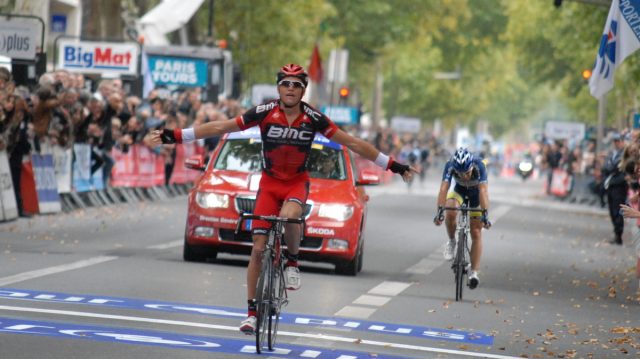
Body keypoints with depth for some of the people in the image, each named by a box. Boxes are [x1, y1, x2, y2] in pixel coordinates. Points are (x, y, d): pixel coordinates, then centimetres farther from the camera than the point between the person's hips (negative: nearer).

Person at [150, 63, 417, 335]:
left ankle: (292, 262, -6)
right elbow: (220, 127, -14)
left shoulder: (313, 118, -13)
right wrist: (174, 136, -18)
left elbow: (352, 143, -8)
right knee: (258, 249, -4)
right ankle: (251, 311, 9)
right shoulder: (265, 112, -15)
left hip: (297, 182, -1)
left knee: (288, 216, -36)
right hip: (269, 183, 1)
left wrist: (393, 165, -8)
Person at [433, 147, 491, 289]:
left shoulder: (478, 165, -37)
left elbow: (483, 190, -45)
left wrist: (485, 213, -55)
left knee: (476, 233, -5)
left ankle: (474, 272, 2)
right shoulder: (450, 166, -34)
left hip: (476, 193, -1)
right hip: (459, 190, 1)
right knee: (451, 213, -31)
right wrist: (440, 210, -54)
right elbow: (444, 188, -41)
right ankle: (451, 241, -4)